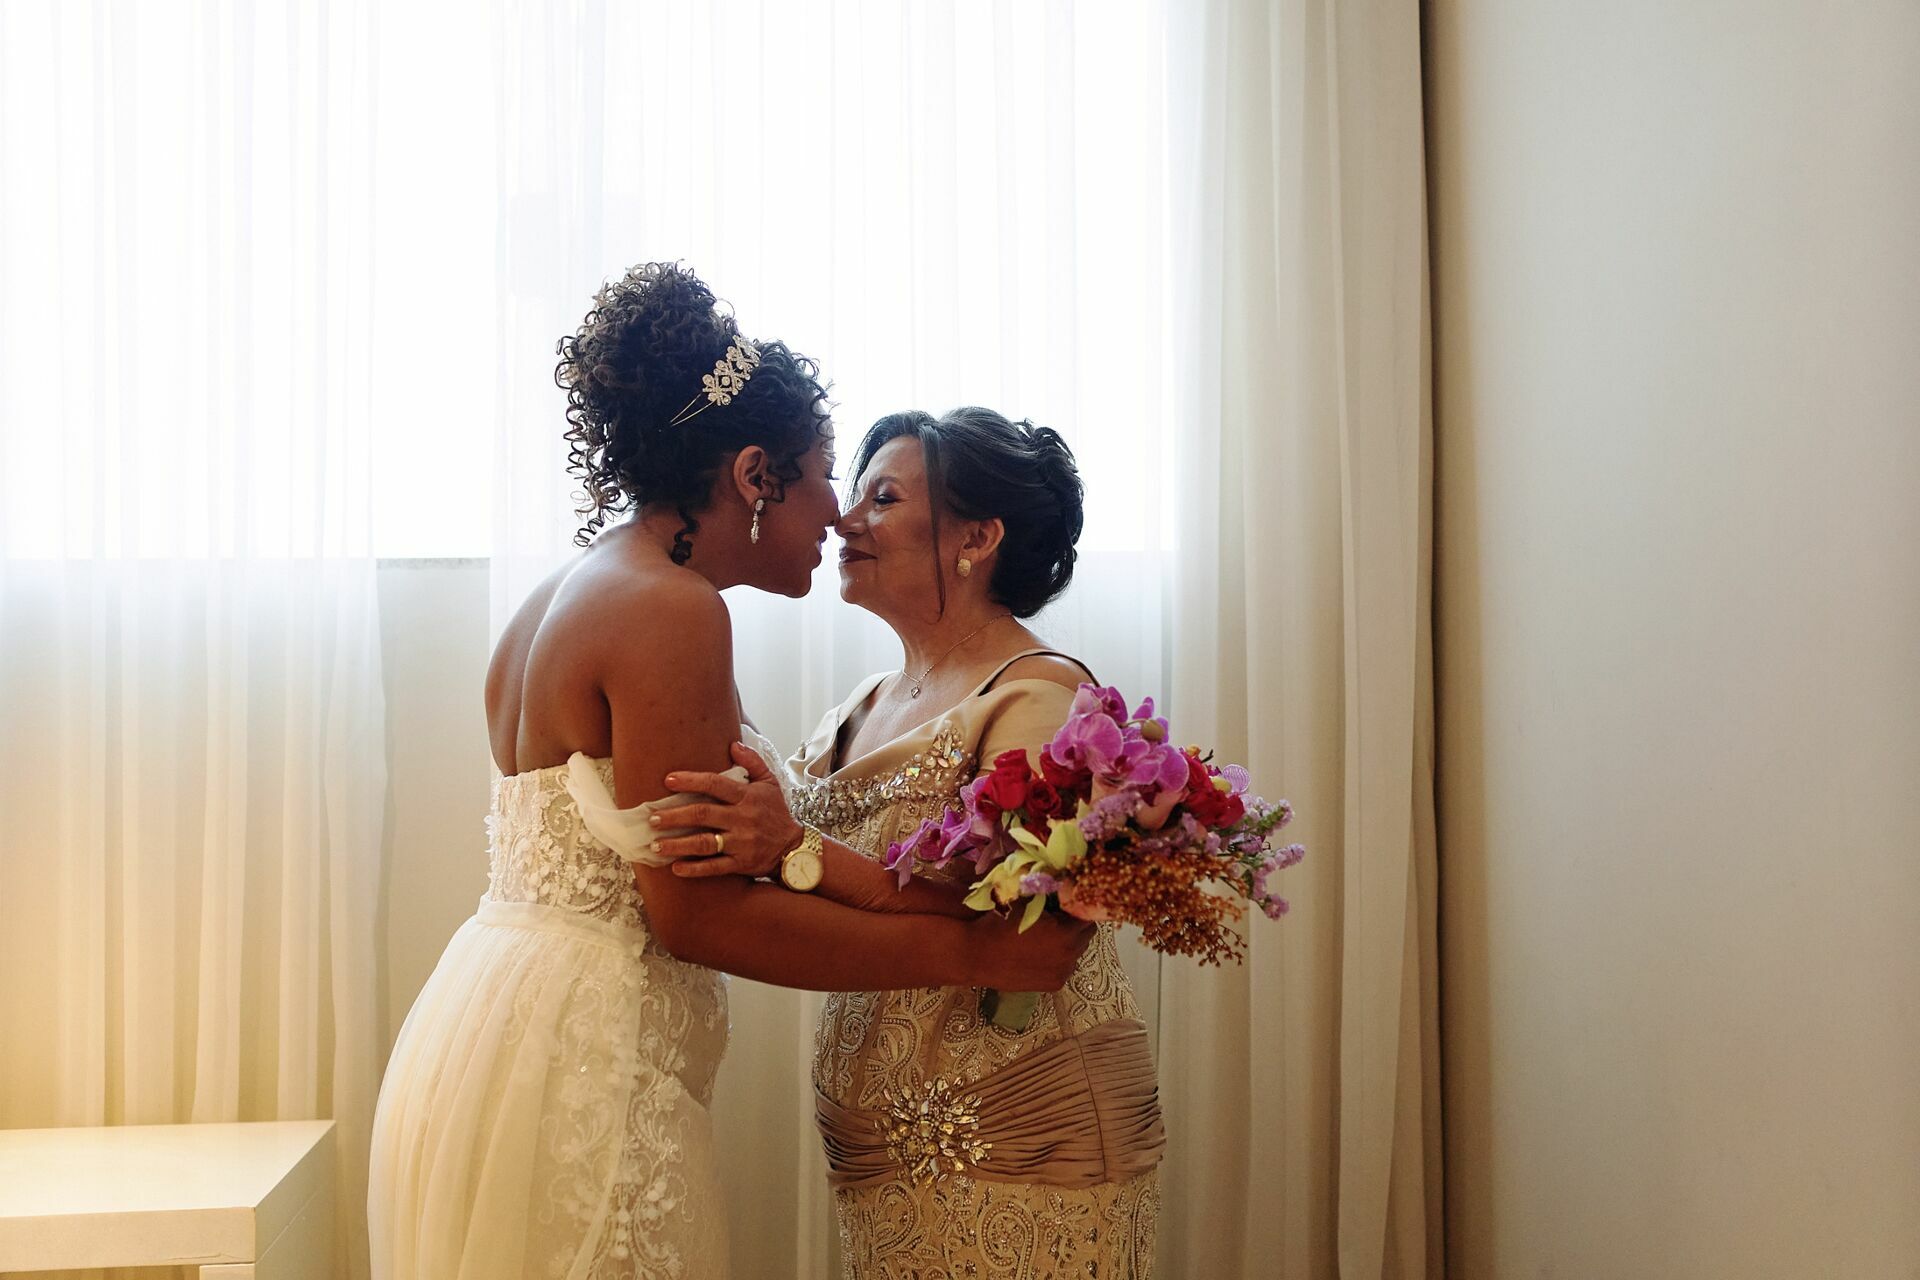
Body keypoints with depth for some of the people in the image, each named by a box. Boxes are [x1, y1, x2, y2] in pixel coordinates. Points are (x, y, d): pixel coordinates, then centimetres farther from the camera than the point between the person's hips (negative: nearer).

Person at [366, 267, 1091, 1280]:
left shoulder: (565, 597, 13)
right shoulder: (669, 609, -16)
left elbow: (732, 840, 5)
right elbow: (698, 911, -19)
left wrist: (916, 891, -2)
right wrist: (965, 949, -14)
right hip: (577, 1076, -10)